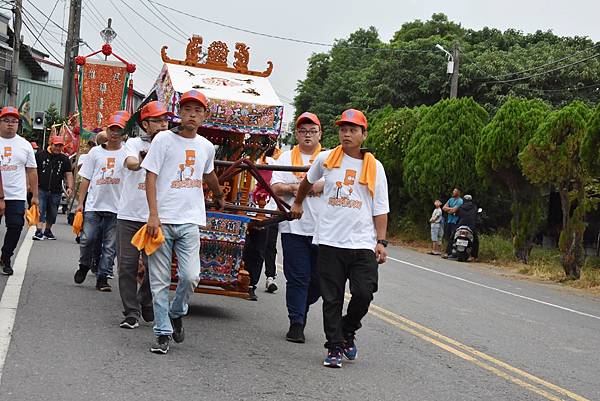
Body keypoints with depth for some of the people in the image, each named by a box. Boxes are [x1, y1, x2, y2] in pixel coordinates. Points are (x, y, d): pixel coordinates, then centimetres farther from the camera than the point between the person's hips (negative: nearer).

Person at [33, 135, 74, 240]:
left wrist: (69, 187, -9)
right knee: (40, 210, -11)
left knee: (52, 213, 12)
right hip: (41, 189, -3)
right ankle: (39, 231, -14)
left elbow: (68, 174, 4)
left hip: (56, 191, 3)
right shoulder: (41, 155, 0)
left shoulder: (64, 159, 6)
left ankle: (48, 231, 27)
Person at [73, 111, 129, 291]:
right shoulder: (95, 151, 10)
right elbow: (86, 179, 10)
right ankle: (84, 266, 26)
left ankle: (102, 277, 10)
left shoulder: (127, 153, 6)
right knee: (88, 239, -1)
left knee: (110, 246, 2)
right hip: (93, 206, 1)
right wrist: (80, 203, 6)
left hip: (116, 208, -1)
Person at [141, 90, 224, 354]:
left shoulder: (206, 147, 13)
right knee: (160, 280, 0)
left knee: (190, 276, -10)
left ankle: (176, 313, 19)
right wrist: (153, 215, -15)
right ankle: (163, 332, 10)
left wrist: (219, 198, 50)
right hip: (162, 221, -3)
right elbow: (151, 177, -5)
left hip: (190, 222, 3)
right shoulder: (164, 139, -1)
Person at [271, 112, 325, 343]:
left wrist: (323, 186, -16)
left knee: (319, 279, 5)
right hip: (294, 226, -1)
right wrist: (295, 188, -14)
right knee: (297, 278, -3)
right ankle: (296, 324, 3)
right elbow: (275, 188, 2)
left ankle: (300, 309, 28)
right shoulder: (286, 158, 11)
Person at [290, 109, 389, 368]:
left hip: (362, 243, 0)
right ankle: (334, 347, 13)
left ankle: (348, 331, 19)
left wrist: (381, 242, -2)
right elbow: (308, 181, 28)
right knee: (332, 298, 2)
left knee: (364, 293, -8)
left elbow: (380, 209, 5)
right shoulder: (326, 159, 6)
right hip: (330, 241, 0)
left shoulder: (374, 167, 5)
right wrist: (298, 203, 37)